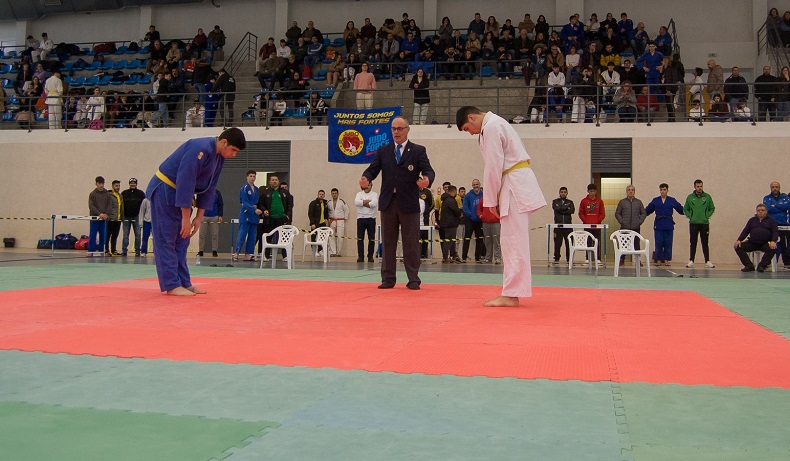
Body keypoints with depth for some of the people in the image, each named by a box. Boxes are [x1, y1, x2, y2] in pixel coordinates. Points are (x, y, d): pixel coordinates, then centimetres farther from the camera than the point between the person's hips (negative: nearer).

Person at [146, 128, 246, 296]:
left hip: (180, 194, 9)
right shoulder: (200, 149, -26)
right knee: (166, 240, -6)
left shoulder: (219, 157, 2)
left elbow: (209, 188, 8)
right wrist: (186, 218, -23)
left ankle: (184, 283, 14)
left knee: (181, 241, 10)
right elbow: (185, 183, -27)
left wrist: (199, 217, 5)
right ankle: (172, 285, -4)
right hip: (164, 191, -9)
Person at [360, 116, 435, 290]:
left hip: (409, 203, -3)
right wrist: (366, 178, -20)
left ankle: (413, 280, 8)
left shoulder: (418, 151, 4)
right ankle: (388, 279, 15)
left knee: (411, 243, 1)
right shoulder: (383, 151, 12)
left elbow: (428, 170, -6)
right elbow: (373, 169, 3)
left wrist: (427, 179, -30)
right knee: (388, 243, 7)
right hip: (387, 202, 3)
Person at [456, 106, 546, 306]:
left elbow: (493, 168, -15)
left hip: (515, 185, -10)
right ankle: (512, 292, 15)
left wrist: (491, 201, -7)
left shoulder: (491, 127, -11)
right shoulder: (495, 124, 20)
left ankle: (511, 295, -7)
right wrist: (495, 199, 15)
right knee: (513, 241, 11)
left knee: (513, 241, -9)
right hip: (517, 183, 10)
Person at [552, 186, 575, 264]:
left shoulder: (570, 202, 14)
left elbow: (572, 211, -4)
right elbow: (556, 208, -9)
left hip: (568, 225, 1)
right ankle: (556, 259, 4)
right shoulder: (555, 201, 12)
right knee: (557, 243, -3)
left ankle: (569, 259, 6)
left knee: (569, 243, -1)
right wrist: (566, 207, -4)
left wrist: (561, 210, -8)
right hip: (558, 225, -1)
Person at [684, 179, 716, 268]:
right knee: (693, 243, 3)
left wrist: (707, 216, -2)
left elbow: (712, 208, 11)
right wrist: (690, 216, -2)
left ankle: (707, 262, 4)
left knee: (705, 243, 2)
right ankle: (691, 261, 7)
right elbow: (685, 209, 12)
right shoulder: (690, 197, 4)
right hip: (693, 223, 0)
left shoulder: (707, 197, 4)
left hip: (704, 224, 0)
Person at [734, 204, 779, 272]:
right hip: (752, 243, 3)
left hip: (765, 244, -3)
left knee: (772, 249, -35)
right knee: (738, 247, -18)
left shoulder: (771, 220, 10)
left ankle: (761, 266, -22)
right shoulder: (752, 220, 17)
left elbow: (775, 232, 0)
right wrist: (739, 240, -5)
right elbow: (745, 231, 12)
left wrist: (773, 241, -21)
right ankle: (749, 265, -18)